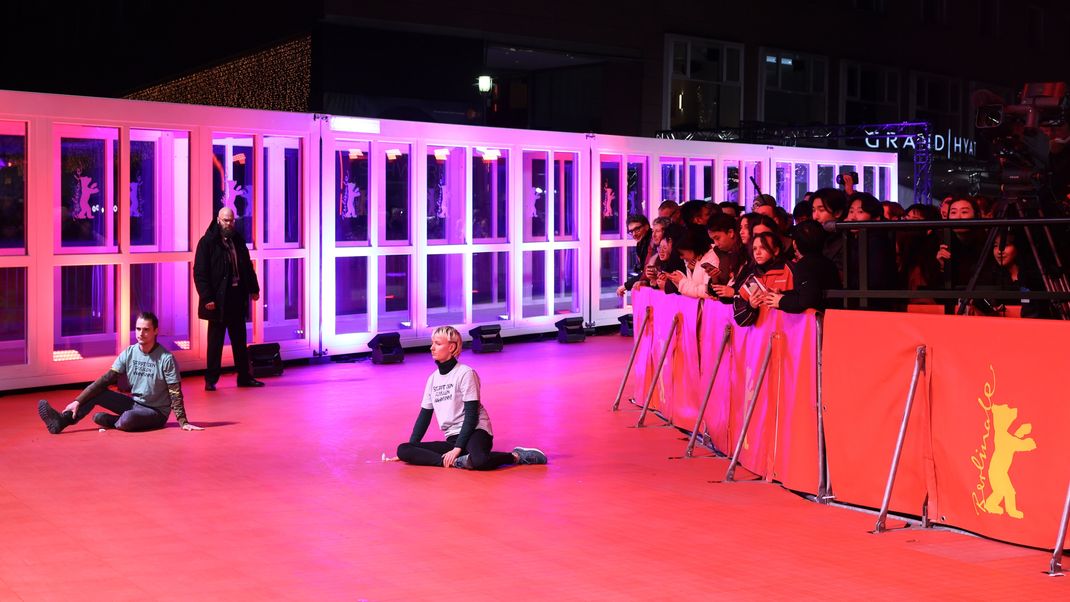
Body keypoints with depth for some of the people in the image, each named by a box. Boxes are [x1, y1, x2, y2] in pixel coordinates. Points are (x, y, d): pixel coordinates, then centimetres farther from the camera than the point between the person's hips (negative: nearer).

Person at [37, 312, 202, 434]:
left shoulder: (166, 358, -17)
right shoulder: (129, 353, -3)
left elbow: (175, 392, -16)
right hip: (134, 403, 5)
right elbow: (105, 380, -7)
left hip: (156, 412, -5)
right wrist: (78, 401, -15)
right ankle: (62, 420, -17)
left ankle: (110, 421, -3)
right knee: (97, 393, -11)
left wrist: (183, 422, -23)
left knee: (127, 420, -35)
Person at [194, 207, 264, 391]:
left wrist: (253, 288, 10)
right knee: (215, 342, 2)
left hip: (237, 297, 6)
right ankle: (211, 379, 10)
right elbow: (200, 273, -12)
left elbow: (247, 266, 16)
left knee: (240, 340, 12)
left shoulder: (238, 240, 10)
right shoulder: (207, 242, -8)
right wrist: (206, 297, -17)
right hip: (218, 299, -5)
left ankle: (244, 376, 20)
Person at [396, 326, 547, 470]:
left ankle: (517, 456, -12)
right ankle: (455, 461, -26)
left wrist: (458, 448, -19)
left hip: (475, 432, -7)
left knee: (479, 460, -41)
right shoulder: (433, 378, 13)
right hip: (452, 439, 7)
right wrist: (411, 448, 10)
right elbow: (425, 415, 18)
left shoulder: (465, 373, -7)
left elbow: (471, 415, -12)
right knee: (403, 450, -13)